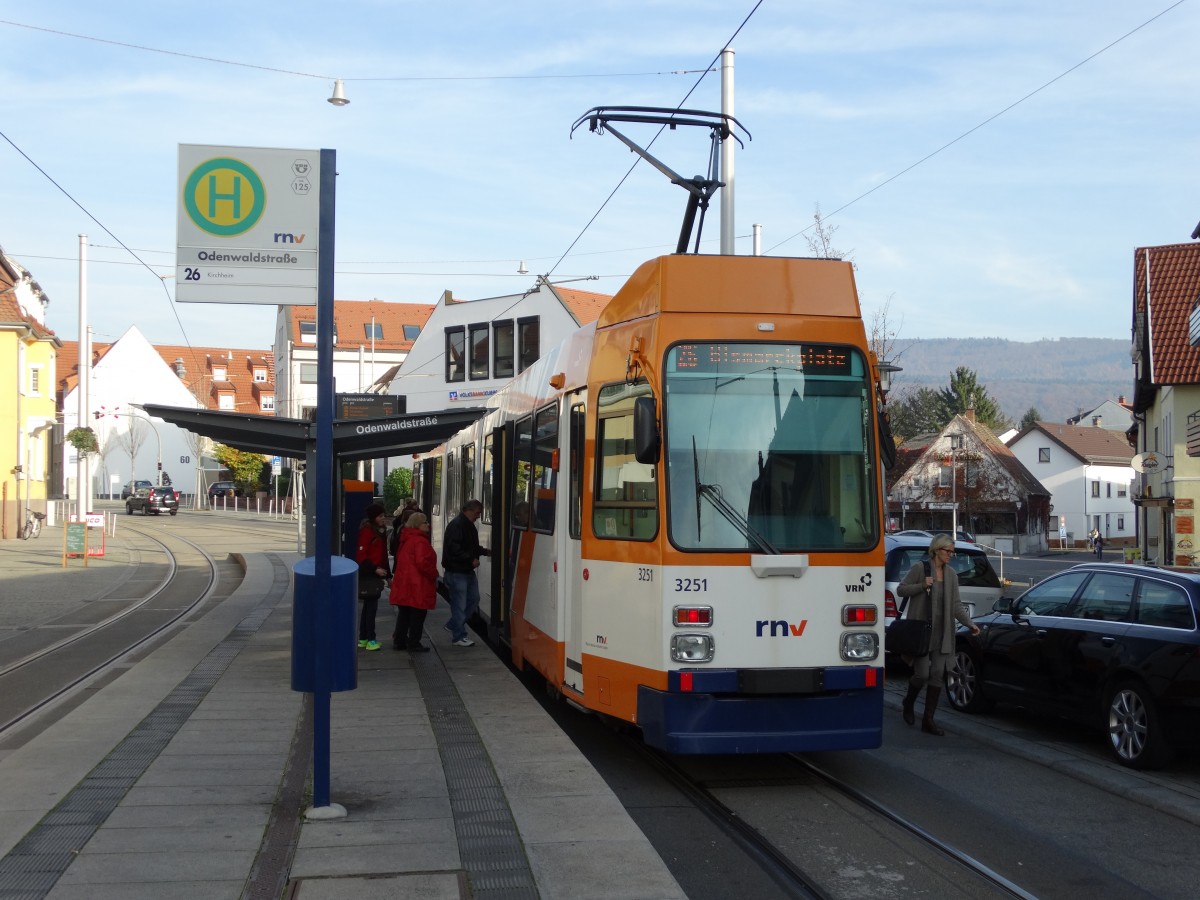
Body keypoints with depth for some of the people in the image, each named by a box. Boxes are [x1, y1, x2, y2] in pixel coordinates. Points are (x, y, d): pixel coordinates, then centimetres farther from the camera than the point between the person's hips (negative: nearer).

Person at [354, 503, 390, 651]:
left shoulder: (381, 530, 13)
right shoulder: (367, 531, -14)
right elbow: (361, 555, -17)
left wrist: (387, 574, 15)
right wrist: (375, 569, -20)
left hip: (375, 574, 9)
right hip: (367, 575, -9)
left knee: (369, 606, 13)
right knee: (371, 606, -7)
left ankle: (363, 639, 19)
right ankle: (370, 639, -3)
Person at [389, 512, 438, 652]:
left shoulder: (406, 540, 12)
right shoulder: (420, 541, -18)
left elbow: (399, 558, 21)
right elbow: (422, 563, -25)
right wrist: (434, 574, -10)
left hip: (403, 583, 9)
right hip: (418, 585, -9)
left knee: (404, 614, 16)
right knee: (418, 615, 0)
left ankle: (399, 641, 22)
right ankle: (414, 644, 5)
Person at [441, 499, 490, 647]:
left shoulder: (469, 525, 14)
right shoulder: (456, 525, -18)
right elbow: (454, 549, -25)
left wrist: (484, 551, 9)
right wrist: (471, 559, -21)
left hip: (468, 571, 10)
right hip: (456, 572, -10)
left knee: (473, 599, 15)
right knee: (459, 604, -2)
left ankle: (453, 626, 28)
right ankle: (459, 636, 8)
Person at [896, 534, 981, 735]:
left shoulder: (951, 574, 10)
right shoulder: (920, 568, -5)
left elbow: (956, 604, 7)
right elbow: (901, 589, -2)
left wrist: (970, 623, -8)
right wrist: (922, 586, -17)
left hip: (942, 632, 5)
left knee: (938, 675, 1)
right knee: (922, 673, -7)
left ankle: (928, 720, 7)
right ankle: (908, 703, 24)